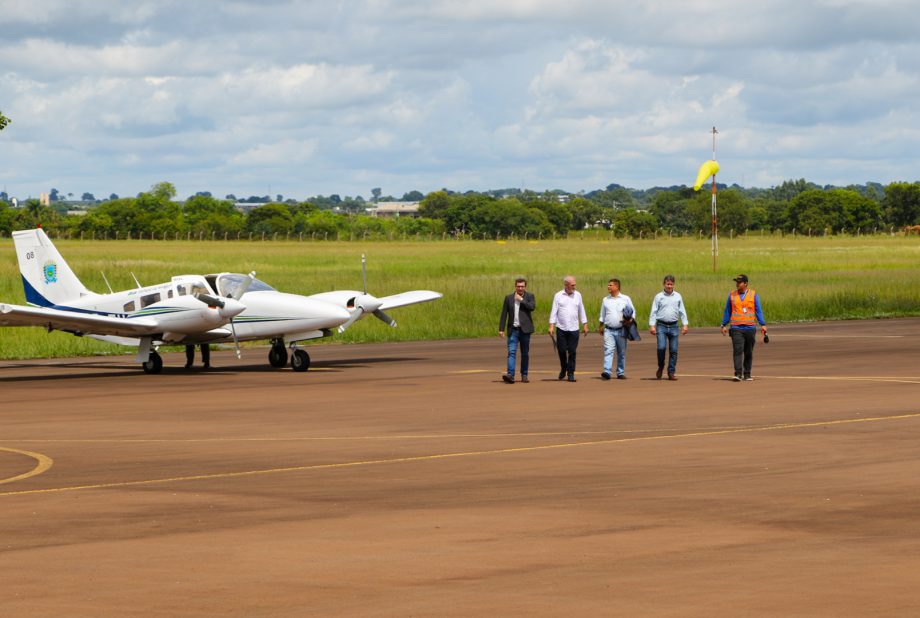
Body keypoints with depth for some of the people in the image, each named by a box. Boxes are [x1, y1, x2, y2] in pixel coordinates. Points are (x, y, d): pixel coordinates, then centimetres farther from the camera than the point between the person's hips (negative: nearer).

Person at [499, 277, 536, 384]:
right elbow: (504, 314, 6)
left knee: (525, 353, 6)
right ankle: (510, 374, -21)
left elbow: (532, 307, -16)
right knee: (511, 352, -11)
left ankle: (524, 375, 16)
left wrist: (521, 299, -11)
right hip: (513, 330, 0)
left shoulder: (529, 296, 4)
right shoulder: (509, 298, 7)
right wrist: (501, 329, 0)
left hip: (525, 329, 0)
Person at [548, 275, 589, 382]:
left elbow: (581, 311, 13)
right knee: (561, 350, 2)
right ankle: (563, 369, 26)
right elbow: (554, 311, 1)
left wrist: (585, 325, 10)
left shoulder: (577, 295, 7)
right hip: (561, 328, -1)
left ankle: (571, 373, 5)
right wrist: (551, 326, -6)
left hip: (574, 329, 1)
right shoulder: (558, 296, 1)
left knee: (572, 352, -2)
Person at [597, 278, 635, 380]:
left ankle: (620, 373, 15)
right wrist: (600, 326, 17)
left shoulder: (626, 299, 3)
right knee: (608, 350, -14)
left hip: (621, 330, -1)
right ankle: (607, 372, -23)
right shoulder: (605, 300, 11)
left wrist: (629, 320, -10)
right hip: (609, 330, 1)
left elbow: (633, 311, 7)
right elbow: (602, 315, 19)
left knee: (621, 352, 6)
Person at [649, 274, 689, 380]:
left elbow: (682, 311, 12)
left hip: (673, 326, 2)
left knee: (673, 350, 1)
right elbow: (653, 312, 2)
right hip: (661, 326, -2)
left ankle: (671, 372, 8)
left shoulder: (678, 296, 10)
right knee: (661, 347, -15)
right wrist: (652, 325, -6)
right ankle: (660, 368, 7)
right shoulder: (658, 297, 4)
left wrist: (685, 325, 4)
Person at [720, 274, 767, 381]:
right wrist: (724, 325, 9)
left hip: (750, 328, 0)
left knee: (748, 352, 6)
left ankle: (747, 374, 15)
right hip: (736, 328, 0)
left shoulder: (753, 295, 4)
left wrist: (763, 325, -7)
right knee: (737, 350, -14)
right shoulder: (732, 295, 8)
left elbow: (759, 311, 2)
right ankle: (738, 374, -19)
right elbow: (727, 311, 13)